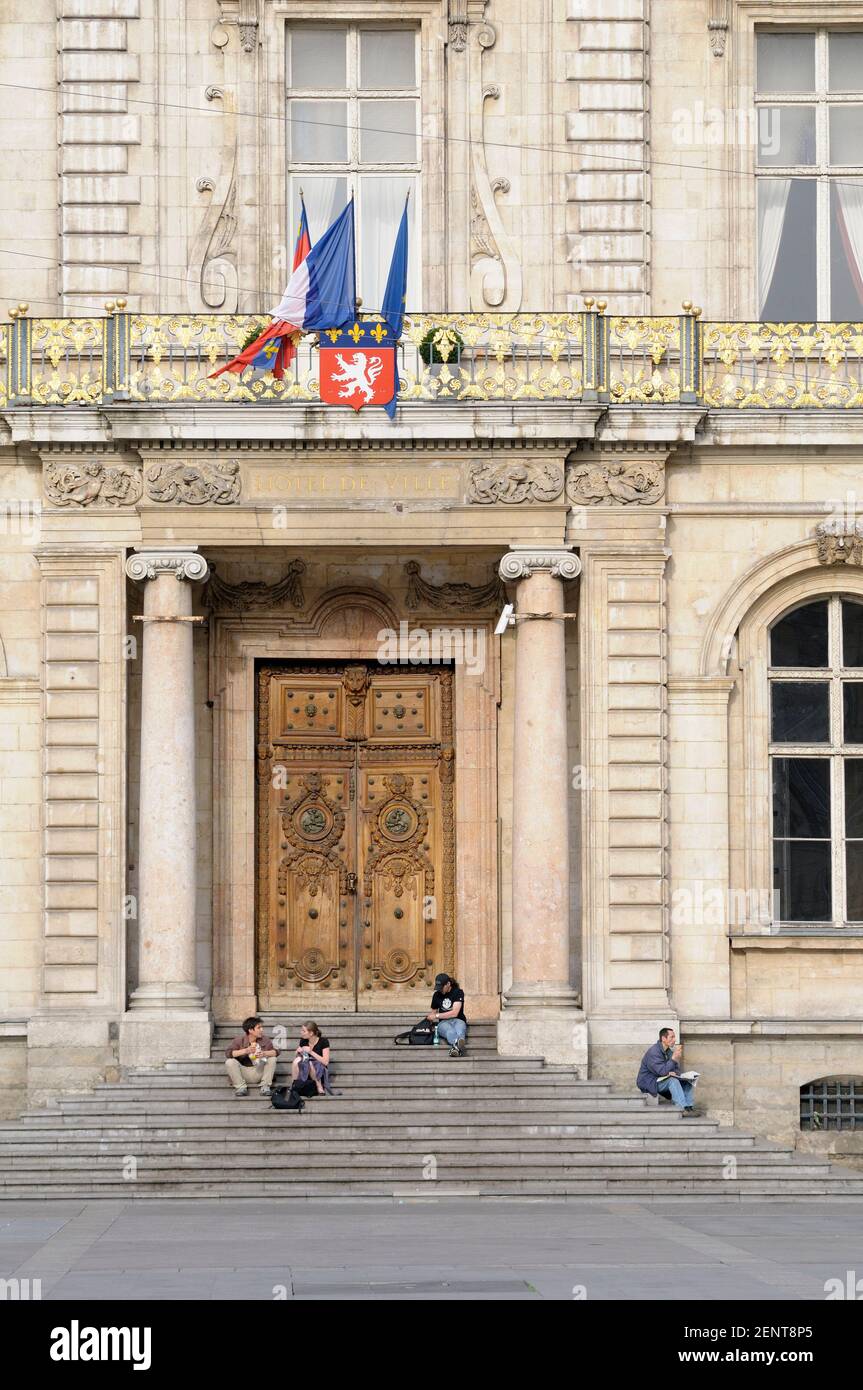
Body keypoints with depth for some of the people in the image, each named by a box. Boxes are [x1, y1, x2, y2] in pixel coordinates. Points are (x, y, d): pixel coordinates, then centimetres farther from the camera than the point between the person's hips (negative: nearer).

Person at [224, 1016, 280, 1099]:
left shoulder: (264, 1039, -4)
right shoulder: (240, 1040, -11)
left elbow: (276, 1051, -8)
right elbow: (228, 1053, -22)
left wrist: (264, 1053, -30)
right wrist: (245, 1051, -32)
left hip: (259, 1072, 2)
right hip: (243, 1072, -2)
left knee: (272, 1059, -19)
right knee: (229, 1062, -25)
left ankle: (265, 1087, -12)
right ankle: (241, 1087, -14)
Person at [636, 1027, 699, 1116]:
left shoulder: (669, 1051, 8)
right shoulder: (654, 1052, -20)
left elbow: (677, 1070, 11)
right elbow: (662, 1071, -27)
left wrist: (674, 1073, -14)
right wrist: (674, 1058, -26)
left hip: (660, 1081, 9)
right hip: (648, 1083, -9)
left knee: (687, 1082, -4)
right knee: (672, 1080, -32)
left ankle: (689, 1107, -14)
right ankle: (683, 1109, -37)